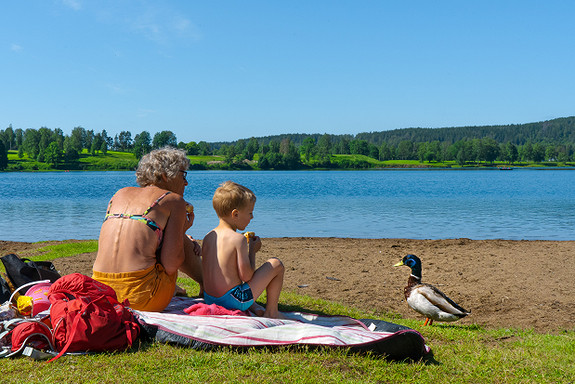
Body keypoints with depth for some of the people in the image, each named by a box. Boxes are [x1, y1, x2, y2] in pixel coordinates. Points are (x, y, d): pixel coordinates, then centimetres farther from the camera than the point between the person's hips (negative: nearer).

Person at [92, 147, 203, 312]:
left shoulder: (120, 194, 18)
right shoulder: (174, 200, 1)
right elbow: (171, 265, -6)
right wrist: (182, 230, 13)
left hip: (101, 293, 6)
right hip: (142, 298, -6)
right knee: (181, 241, 20)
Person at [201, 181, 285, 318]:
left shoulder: (208, 237, 7)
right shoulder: (238, 239, -15)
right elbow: (246, 276, -14)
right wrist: (252, 250, 2)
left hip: (209, 300, 8)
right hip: (234, 301, -8)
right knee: (276, 264, 1)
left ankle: (254, 307, 29)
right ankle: (271, 311, 13)